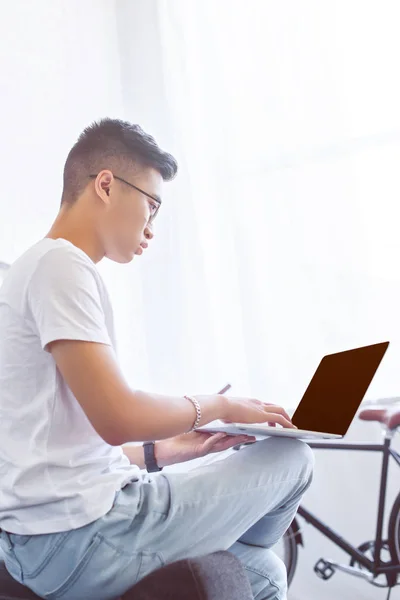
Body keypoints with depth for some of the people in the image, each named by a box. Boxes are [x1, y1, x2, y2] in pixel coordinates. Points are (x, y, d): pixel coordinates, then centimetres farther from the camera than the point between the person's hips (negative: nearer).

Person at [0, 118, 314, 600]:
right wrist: (216, 405, -5)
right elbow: (117, 418, -23)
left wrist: (165, 451, 15)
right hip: (80, 539, -9)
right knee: (290, 456, 4)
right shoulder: (60, 263, -13)